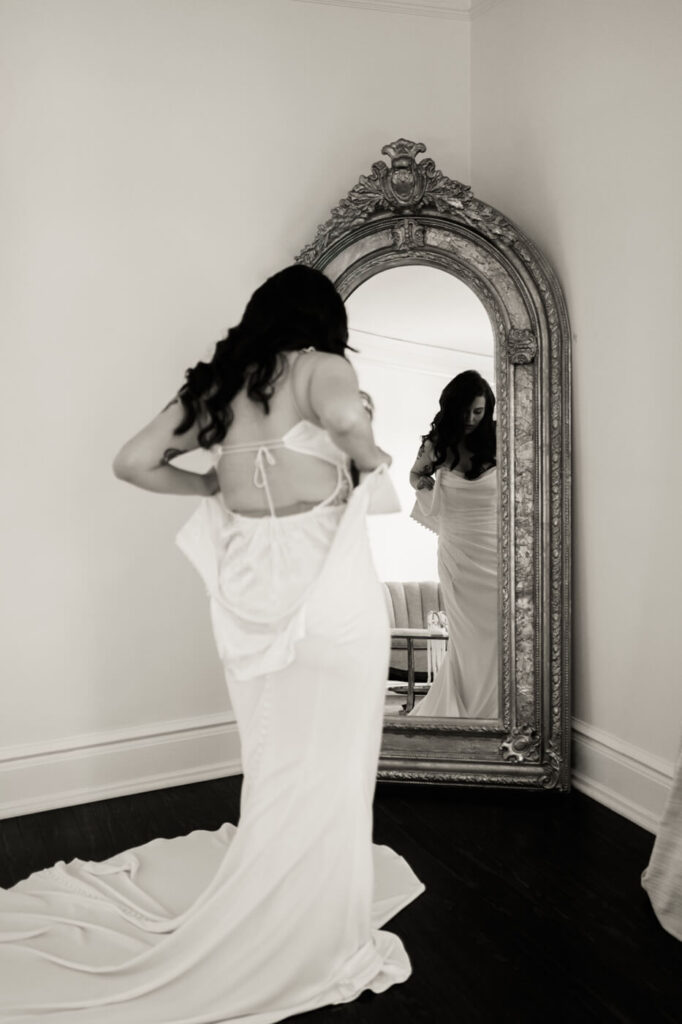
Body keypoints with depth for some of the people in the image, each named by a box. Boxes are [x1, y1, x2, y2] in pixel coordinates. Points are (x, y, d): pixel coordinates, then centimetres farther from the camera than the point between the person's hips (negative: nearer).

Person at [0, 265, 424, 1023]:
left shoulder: (213, 384, 11)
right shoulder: (318, 366, -5)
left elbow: (133, 462, 12)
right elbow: (346, 417, -28)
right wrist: (372, 464, -8)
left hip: (250, 592, 6)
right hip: (326, 589, -6)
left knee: (275, 765, 19)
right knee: (328, 771, 7)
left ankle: (275, 915, 36)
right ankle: (322, 942, 20)